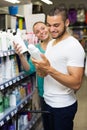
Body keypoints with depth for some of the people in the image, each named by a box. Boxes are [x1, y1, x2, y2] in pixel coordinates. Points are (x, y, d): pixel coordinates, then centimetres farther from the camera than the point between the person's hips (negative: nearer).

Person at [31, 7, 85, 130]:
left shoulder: (74, 46, -19)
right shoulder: (51, 43, 7)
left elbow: (76, 84, -26)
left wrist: (49, 69, -35)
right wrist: (40, 68, -12)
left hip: (63, 106, -8)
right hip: (48, 102, 8)